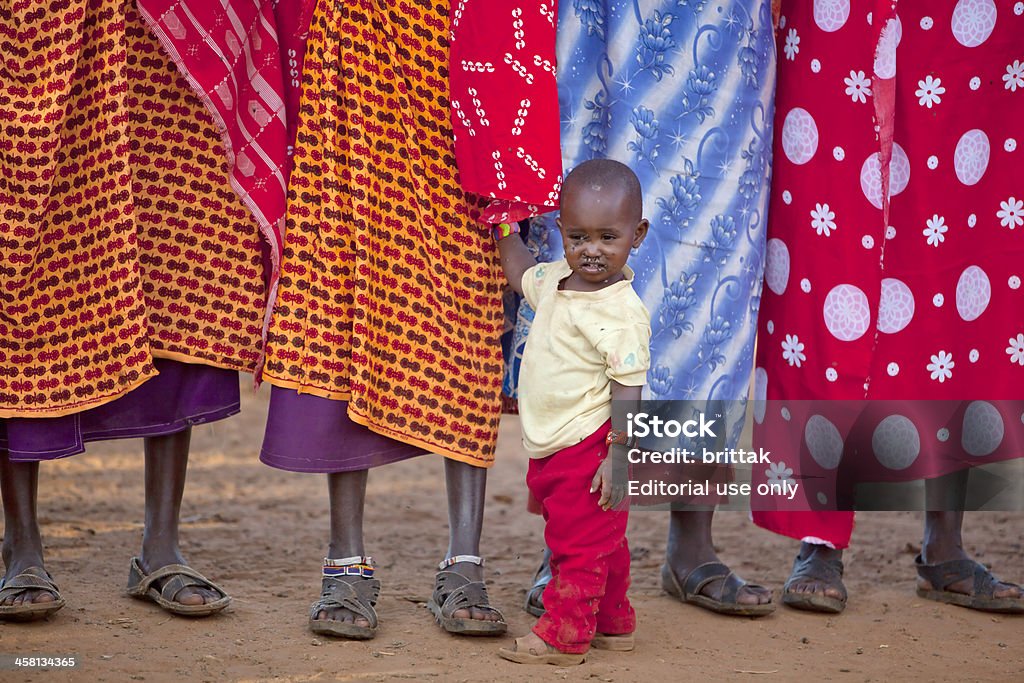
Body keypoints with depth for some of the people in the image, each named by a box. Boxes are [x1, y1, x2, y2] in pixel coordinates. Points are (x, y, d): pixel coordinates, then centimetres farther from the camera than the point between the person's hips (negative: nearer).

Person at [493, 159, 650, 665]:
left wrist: (618, 457, -24)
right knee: (600, 543, 21)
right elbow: (520, 273, 28)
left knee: (578, 542, 1)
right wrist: (503, 224, 26)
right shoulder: (556, 280, 5)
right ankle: (614, 622, 33)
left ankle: (565, 634, 10)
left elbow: (628, 391, -22)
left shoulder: (622, 312, -21)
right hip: (551, 448, 9)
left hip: (589, 449, -9)